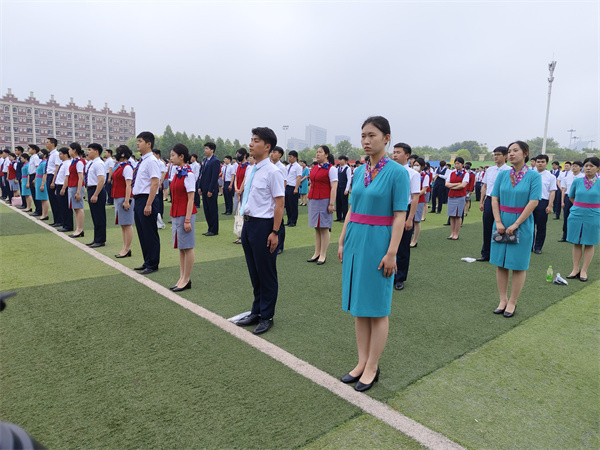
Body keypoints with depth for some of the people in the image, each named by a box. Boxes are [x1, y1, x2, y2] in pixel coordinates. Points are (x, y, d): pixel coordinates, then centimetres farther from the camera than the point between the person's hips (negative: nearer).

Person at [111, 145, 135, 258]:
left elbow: (128, 185, -18)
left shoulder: (127, 167, -13)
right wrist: (115, 198, 21)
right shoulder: (118, 166, 16)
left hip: (124, 198, -10)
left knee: (127, 224, -4)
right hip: (118, 198, 10)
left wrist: (126, 200, -22)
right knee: (122, 224, 13)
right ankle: (125, 248, 20)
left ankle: (127, 249, 2)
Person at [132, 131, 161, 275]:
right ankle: (147, 262, 28)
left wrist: (148, 204, -24)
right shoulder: (141, 161, 15)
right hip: (138, 200, 10)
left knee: (150, 234, 0)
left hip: (146, 200, -10)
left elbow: (155, 183, -21)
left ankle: (152, 265, 11)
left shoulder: (151, 161, -14)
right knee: (142, 233, 16)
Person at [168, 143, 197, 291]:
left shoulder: (188, 174, -13)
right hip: (176, 214, 9)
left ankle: (186, 280, 8)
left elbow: (190, 199, -16)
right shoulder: (176, 173, 13)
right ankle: (182, 278, 21)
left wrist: (187, 220, -18)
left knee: (187, 247, 0)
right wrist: (174, 216, 15)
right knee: (181, 247, 13)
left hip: (185, 214, -9)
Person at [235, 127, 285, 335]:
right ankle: (256, 312, 36)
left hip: (263, 225, -8)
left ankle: (266, 316, 22)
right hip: (248, 223, 8)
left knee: (266, 273, 6)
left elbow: (279, 204, -16)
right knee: (254, 272, 19)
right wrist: (246, 221, 15)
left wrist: (275, 232, -19)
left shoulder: (272, 172, -14)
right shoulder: (251, 170, 10)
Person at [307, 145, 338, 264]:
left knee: (324, 228, -3)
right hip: (313, 200, 7)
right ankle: (316, 253, 16)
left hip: (324, 201, -7)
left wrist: (331, 204, -17)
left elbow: (334, 188, -11)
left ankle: (323, 255, 4)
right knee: (316, 228, 10)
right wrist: (310, 199, 16)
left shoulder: (331, 168, -6)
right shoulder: (314, 168, 15)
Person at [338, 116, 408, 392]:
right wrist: (342, 242, 11)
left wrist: (391, 253, -16)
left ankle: (372, 368, 19)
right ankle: (362, 362, 26)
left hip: (378, 242, -6)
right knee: (358, 306, 12)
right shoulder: (359, 172, 9)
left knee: (377, 307, 4)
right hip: (355, 240, 7)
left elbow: (400, 216, -12)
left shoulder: (397, 172, -9)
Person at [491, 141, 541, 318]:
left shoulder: (533, 176, -5)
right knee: (501, 263, 7)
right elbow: (495, 199, 2)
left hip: (522, 225, -3)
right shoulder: (502, 174, 4)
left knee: (518, 266, 4)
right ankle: (503, 300, 20)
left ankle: (512, 302, 16)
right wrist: (498, 222, -9)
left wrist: (515, 224, -16)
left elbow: (533, 202, -12)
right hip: (502, 225, 3)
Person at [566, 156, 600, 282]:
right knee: (576, 243, 7)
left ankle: (584, 271, 13)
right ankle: (575, 269, 15)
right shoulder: (577, 181, 2)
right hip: (576, 215, 2)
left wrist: (590, 207, 4)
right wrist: (580, 207, 11)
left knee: (589, 244, 5)